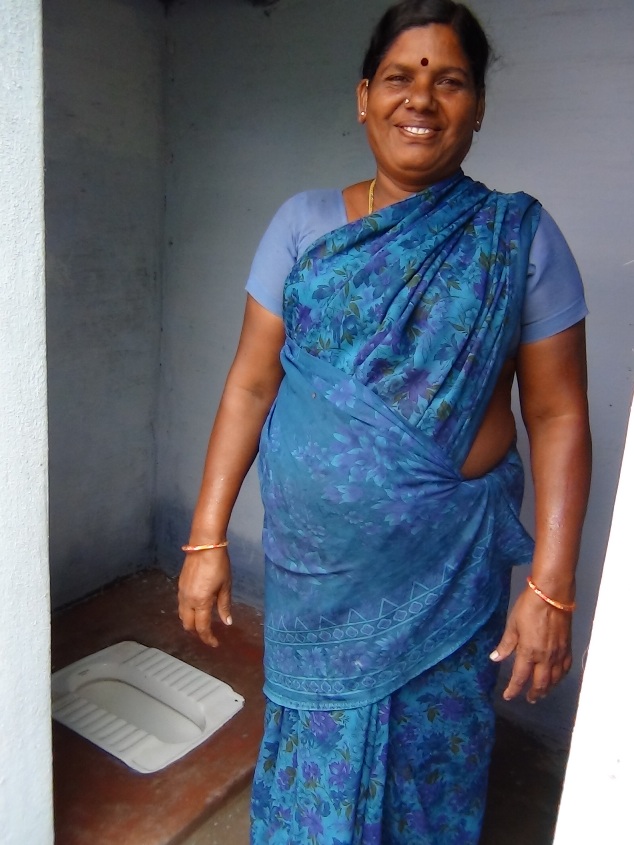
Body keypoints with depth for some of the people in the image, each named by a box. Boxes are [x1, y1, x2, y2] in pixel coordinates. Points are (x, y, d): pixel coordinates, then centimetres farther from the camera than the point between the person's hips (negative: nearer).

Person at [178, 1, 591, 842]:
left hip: (450, 567, -1)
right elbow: (251, 384, -2)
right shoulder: (303, 223, -1)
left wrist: (551, 587, -10)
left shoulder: (520, 237, -5)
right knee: (317, 754, 19)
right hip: (313, 560, 1)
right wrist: (207, 539, -4)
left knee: (434, 761, 18)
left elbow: (558, 416, -5)